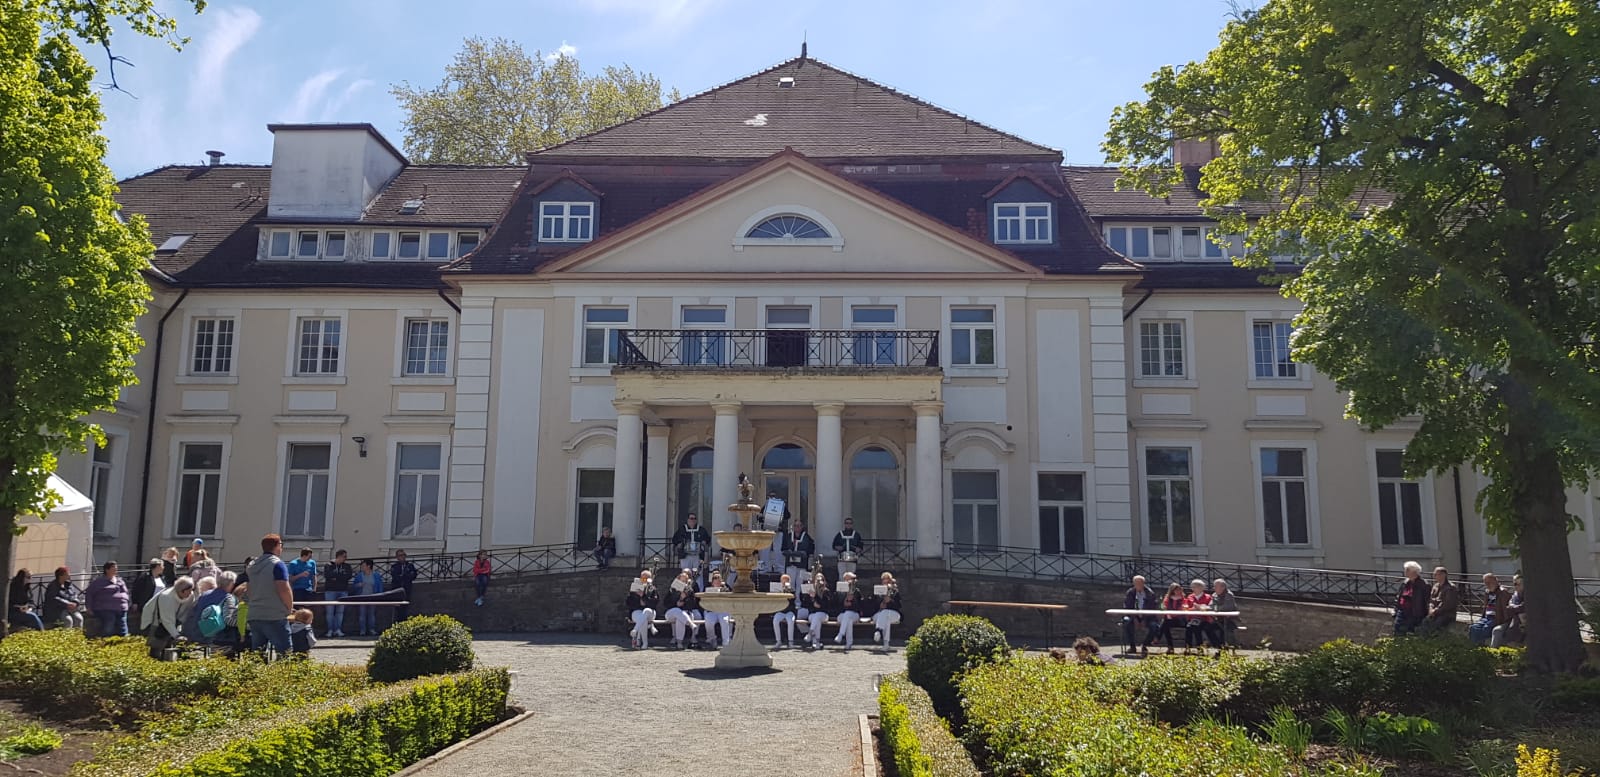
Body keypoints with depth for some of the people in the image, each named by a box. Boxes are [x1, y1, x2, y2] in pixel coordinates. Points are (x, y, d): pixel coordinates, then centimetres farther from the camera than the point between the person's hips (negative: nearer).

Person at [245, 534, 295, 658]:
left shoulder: (252, 565, 14)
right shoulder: (277, 564, -10)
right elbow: (284, 590, -17)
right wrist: (290, 608, -4)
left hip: (254, 616, 8)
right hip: (275, 616, -8)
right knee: (284, 653, -5)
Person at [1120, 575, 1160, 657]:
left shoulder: (1150, 594, -1)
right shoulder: (1130, 593, 2)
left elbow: (1154, 609, -4)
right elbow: (1126, 608, 0)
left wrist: (1145, 619, -16)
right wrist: (1134, 618, -15)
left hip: (1147, 617, -1)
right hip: (1133, 616, 1)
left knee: (1154, 626, -30)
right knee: (1126, 622, -31)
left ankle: (1144, 646, -10)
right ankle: (1132, 646, -20)